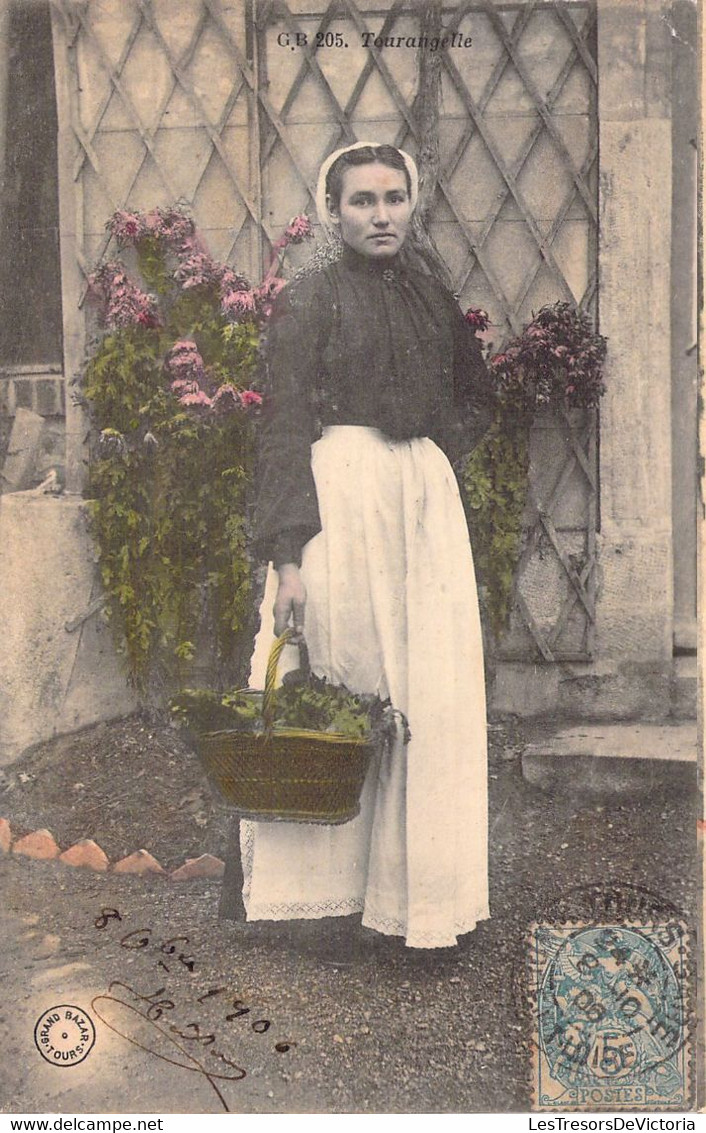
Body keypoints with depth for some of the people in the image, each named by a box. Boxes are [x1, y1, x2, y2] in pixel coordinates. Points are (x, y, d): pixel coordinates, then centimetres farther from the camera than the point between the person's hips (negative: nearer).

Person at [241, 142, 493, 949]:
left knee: (430, 694, 3)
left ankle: (415, 883, 15)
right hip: (339, 497, -5)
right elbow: (285, 433, -7)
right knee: (332, 693, -1)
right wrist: (287, 555, -16)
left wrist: (433, 453, 6)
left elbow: (475, 400, 26)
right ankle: (325, 880, 14)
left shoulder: (434, 301, 14)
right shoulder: (308, 301, -1)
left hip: (424, 501, 5)